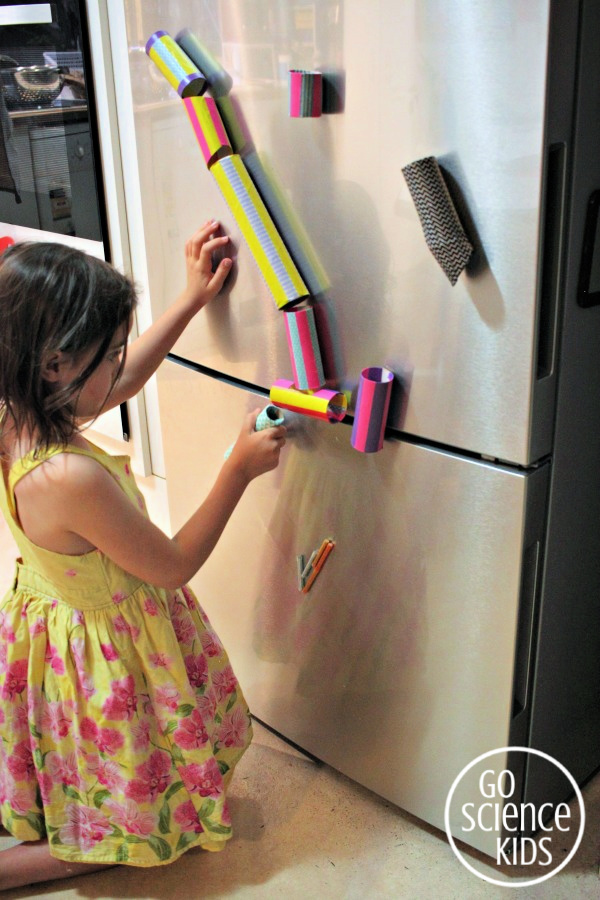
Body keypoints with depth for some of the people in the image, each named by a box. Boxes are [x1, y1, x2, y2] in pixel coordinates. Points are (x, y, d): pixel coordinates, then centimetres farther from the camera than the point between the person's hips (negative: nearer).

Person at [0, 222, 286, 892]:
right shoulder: (71, 477, -40)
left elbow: (123, 381, 6)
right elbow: (174, 565, -25)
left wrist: (191, 298, 7)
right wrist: (239, 470, -20)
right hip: (104, 656, -8)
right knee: (127, 832, 17)